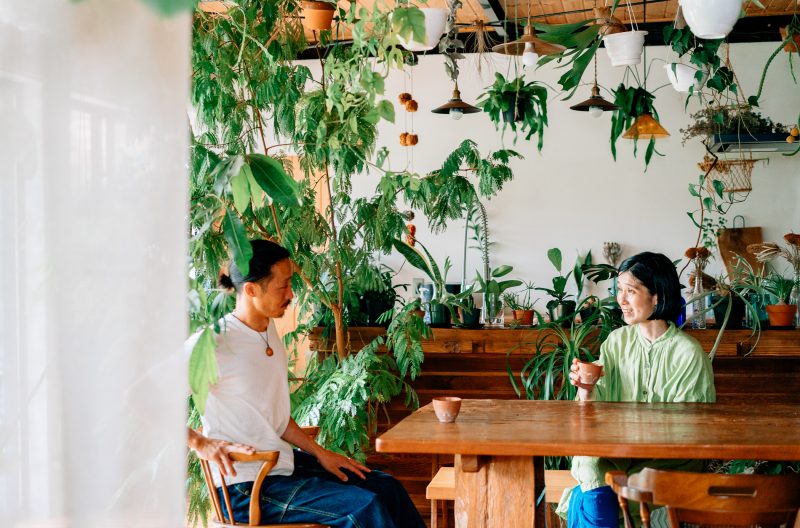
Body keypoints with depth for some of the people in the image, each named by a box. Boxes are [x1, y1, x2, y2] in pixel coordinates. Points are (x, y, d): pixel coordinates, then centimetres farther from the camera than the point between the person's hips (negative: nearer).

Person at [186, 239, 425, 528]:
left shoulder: (269, 331, 9)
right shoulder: (214, 342, -19)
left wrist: (320, 452, 10)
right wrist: (200, 442, -25)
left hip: (284, 461, 9)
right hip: (246, 487, -9)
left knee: (386, 487, 5)